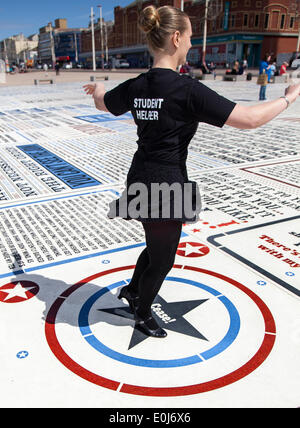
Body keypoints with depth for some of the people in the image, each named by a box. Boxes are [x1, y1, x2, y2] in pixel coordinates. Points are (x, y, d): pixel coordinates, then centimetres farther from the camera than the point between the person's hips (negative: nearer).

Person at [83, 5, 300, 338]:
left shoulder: (136, 86, 1)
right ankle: (143, 315, 39)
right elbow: (250, 119, -22)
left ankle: (132, 289, 50)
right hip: (166, 186, -8)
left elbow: (102, 104, 21)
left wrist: (97, 89, 45)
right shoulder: (188, 90, -21)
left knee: (158, 245, 30)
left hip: (142, 179, 8)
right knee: (162, 258, 15)